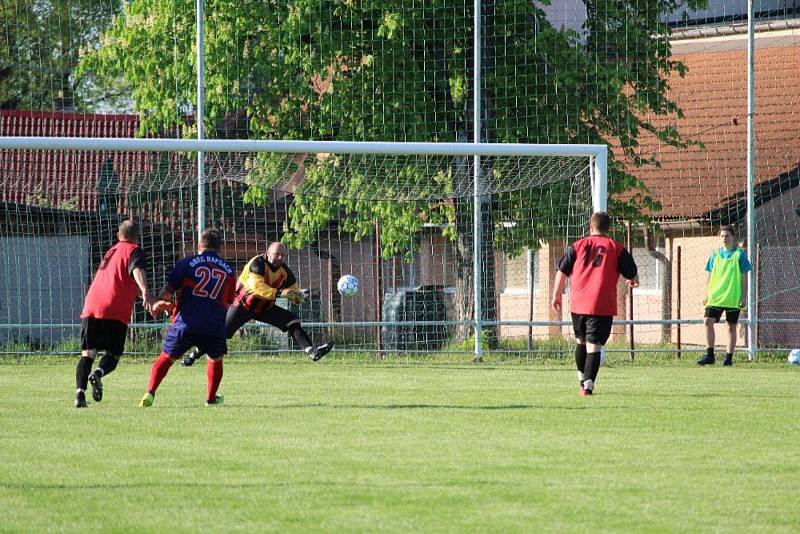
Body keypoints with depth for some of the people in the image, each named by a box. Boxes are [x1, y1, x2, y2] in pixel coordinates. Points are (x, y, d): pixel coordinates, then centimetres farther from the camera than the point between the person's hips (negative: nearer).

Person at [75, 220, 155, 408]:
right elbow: (137, 270, -15)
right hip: (115, 311, -5)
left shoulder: (111, 251, 31)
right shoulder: (133, 251, 8)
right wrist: (145, 292, -33)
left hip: (91, 307, 5)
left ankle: (80, 391, -17)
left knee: (87, 352, 2)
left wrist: (148, 298, 50)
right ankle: (98, 373, -28)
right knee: (112, 354, 2)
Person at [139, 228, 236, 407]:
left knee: (166, 358, 9)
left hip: (186, 322, -1)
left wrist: (158, 304, 21)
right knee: (216, 359, 26)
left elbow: (168, 290, 1)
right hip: (215, 324, 1)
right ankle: (211, 398, 30)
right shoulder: (228, 270, 15)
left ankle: (150, 393, -7)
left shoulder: (187, 263, 6)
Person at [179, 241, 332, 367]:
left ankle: (311, 351, -20)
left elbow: (294, 291, 3)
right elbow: (256, 286, -39)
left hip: (265, 307, 5)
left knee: (293, 322, -11)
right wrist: (278, 293, -48)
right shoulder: (258, 264, -23)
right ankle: (193, 355, 8)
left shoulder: (284, 270, -4)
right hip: (243, 304, -5)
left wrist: (297, 296, -22)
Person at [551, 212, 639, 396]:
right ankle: (588, 385, -17)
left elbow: (562, 272, 8)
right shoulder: (616, 248, 2)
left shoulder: (577, 246, 7)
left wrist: (556, 295, 20)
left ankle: (582, 380, 32)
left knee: (581, 342, 22)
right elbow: (633, 274, 6)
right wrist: (635, 282, 30)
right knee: (594, 346, -5)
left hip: (578, 304, 3)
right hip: (602, 306, -3)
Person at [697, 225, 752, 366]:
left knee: (732, 326, 3)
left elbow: (744, 277, 1)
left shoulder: (739, 254, 1)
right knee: (708, 321, -12)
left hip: (733, 298, -2)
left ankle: (729, 357, 10)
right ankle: (710, 355, -8)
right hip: (715, 297, 2)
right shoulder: (715, 254, 9)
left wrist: (744, 297, -4)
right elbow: (710, 276, 14)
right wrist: (706, 294, 8)